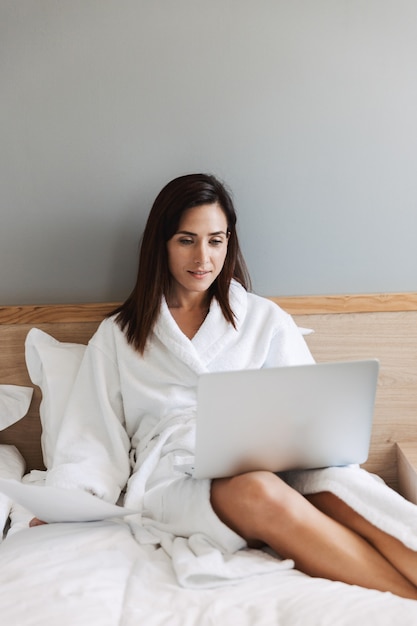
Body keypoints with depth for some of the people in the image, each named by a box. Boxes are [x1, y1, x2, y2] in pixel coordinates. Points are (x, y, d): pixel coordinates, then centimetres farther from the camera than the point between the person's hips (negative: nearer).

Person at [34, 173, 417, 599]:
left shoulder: (266, 320, 16)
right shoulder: (118, 336, 16)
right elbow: (93, 443, 9)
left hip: (270, 466, 2)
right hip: (175, 480, -1)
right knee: (261, 495, -34)